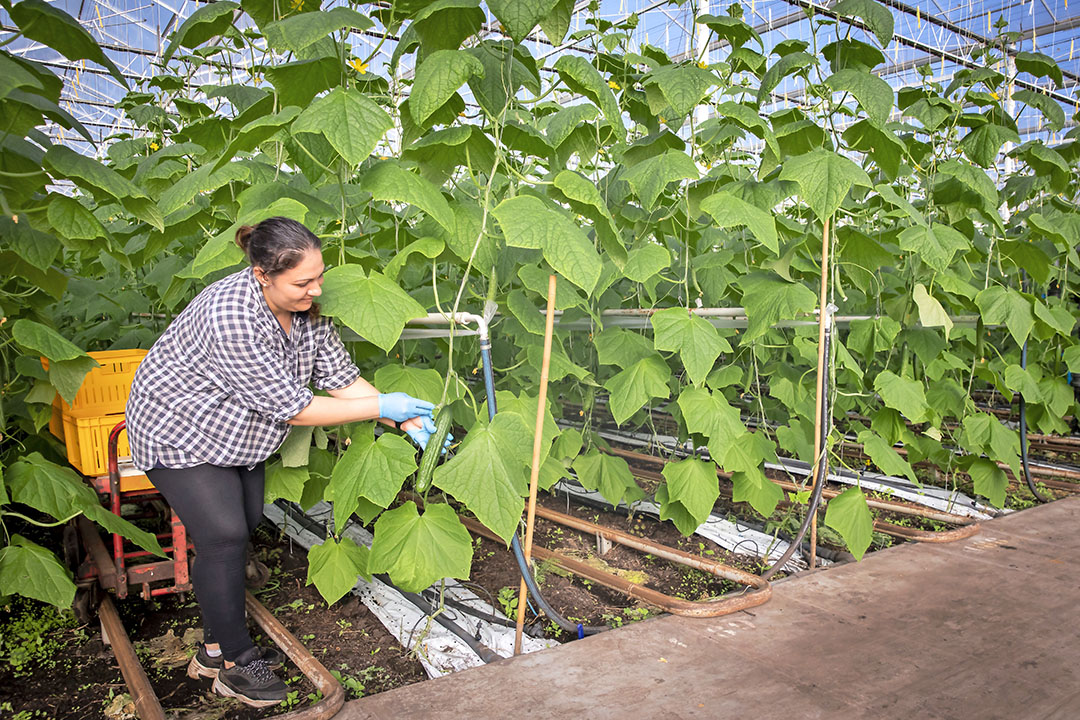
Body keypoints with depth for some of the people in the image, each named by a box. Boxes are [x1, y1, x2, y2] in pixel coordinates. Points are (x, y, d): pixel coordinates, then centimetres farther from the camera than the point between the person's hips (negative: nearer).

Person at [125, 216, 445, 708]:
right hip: (181, 432, -8)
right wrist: (383, 407, -28)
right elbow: (292, 408, -33)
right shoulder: (231, 318, -38)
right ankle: (235, 664, 7)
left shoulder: (305, 308, -13)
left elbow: (340, 377, -8)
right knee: (223, 537, -10)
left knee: (246, 524, 9)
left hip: (236, 432, 8)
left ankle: (215, 648, 24)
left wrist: (407, 421, -17)